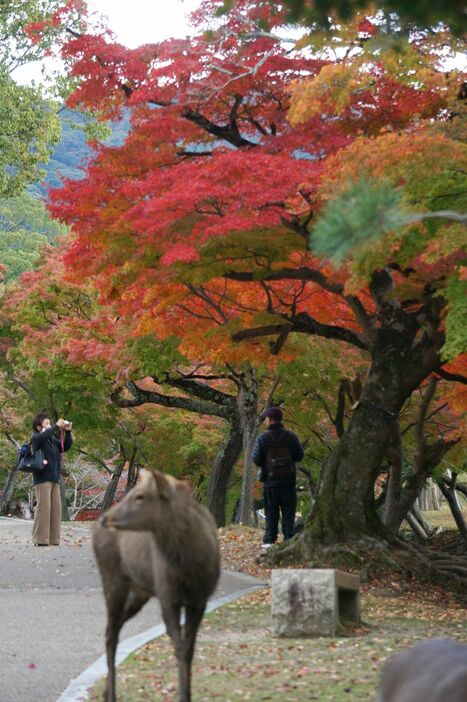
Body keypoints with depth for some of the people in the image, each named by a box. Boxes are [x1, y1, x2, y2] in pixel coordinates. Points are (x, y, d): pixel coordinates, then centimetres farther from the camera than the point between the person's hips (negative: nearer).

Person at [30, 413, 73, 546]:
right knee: (43, 507, -11)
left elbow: (66, 445, 24)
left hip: (54, 478, 8)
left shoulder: (52, 440, 20)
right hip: (42, 478, -8)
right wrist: (56, 426, -22)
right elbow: (42, 437, -25)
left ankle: (53, 539, 7)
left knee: (56, 508, 4)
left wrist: (67, 431, 10)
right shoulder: (36, 438, -2)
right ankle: (40, 539, -10)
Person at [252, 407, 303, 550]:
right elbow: (299, 455, 3)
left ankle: (269, 540, 4)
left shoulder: (263, 438, -7)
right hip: (288, 480, 1)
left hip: (270, 480, -1)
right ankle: (288, 537, 2)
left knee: (271, 511, 6)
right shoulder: (291, 436, -2)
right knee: (288, 511, 6)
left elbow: (256, 459, -7)